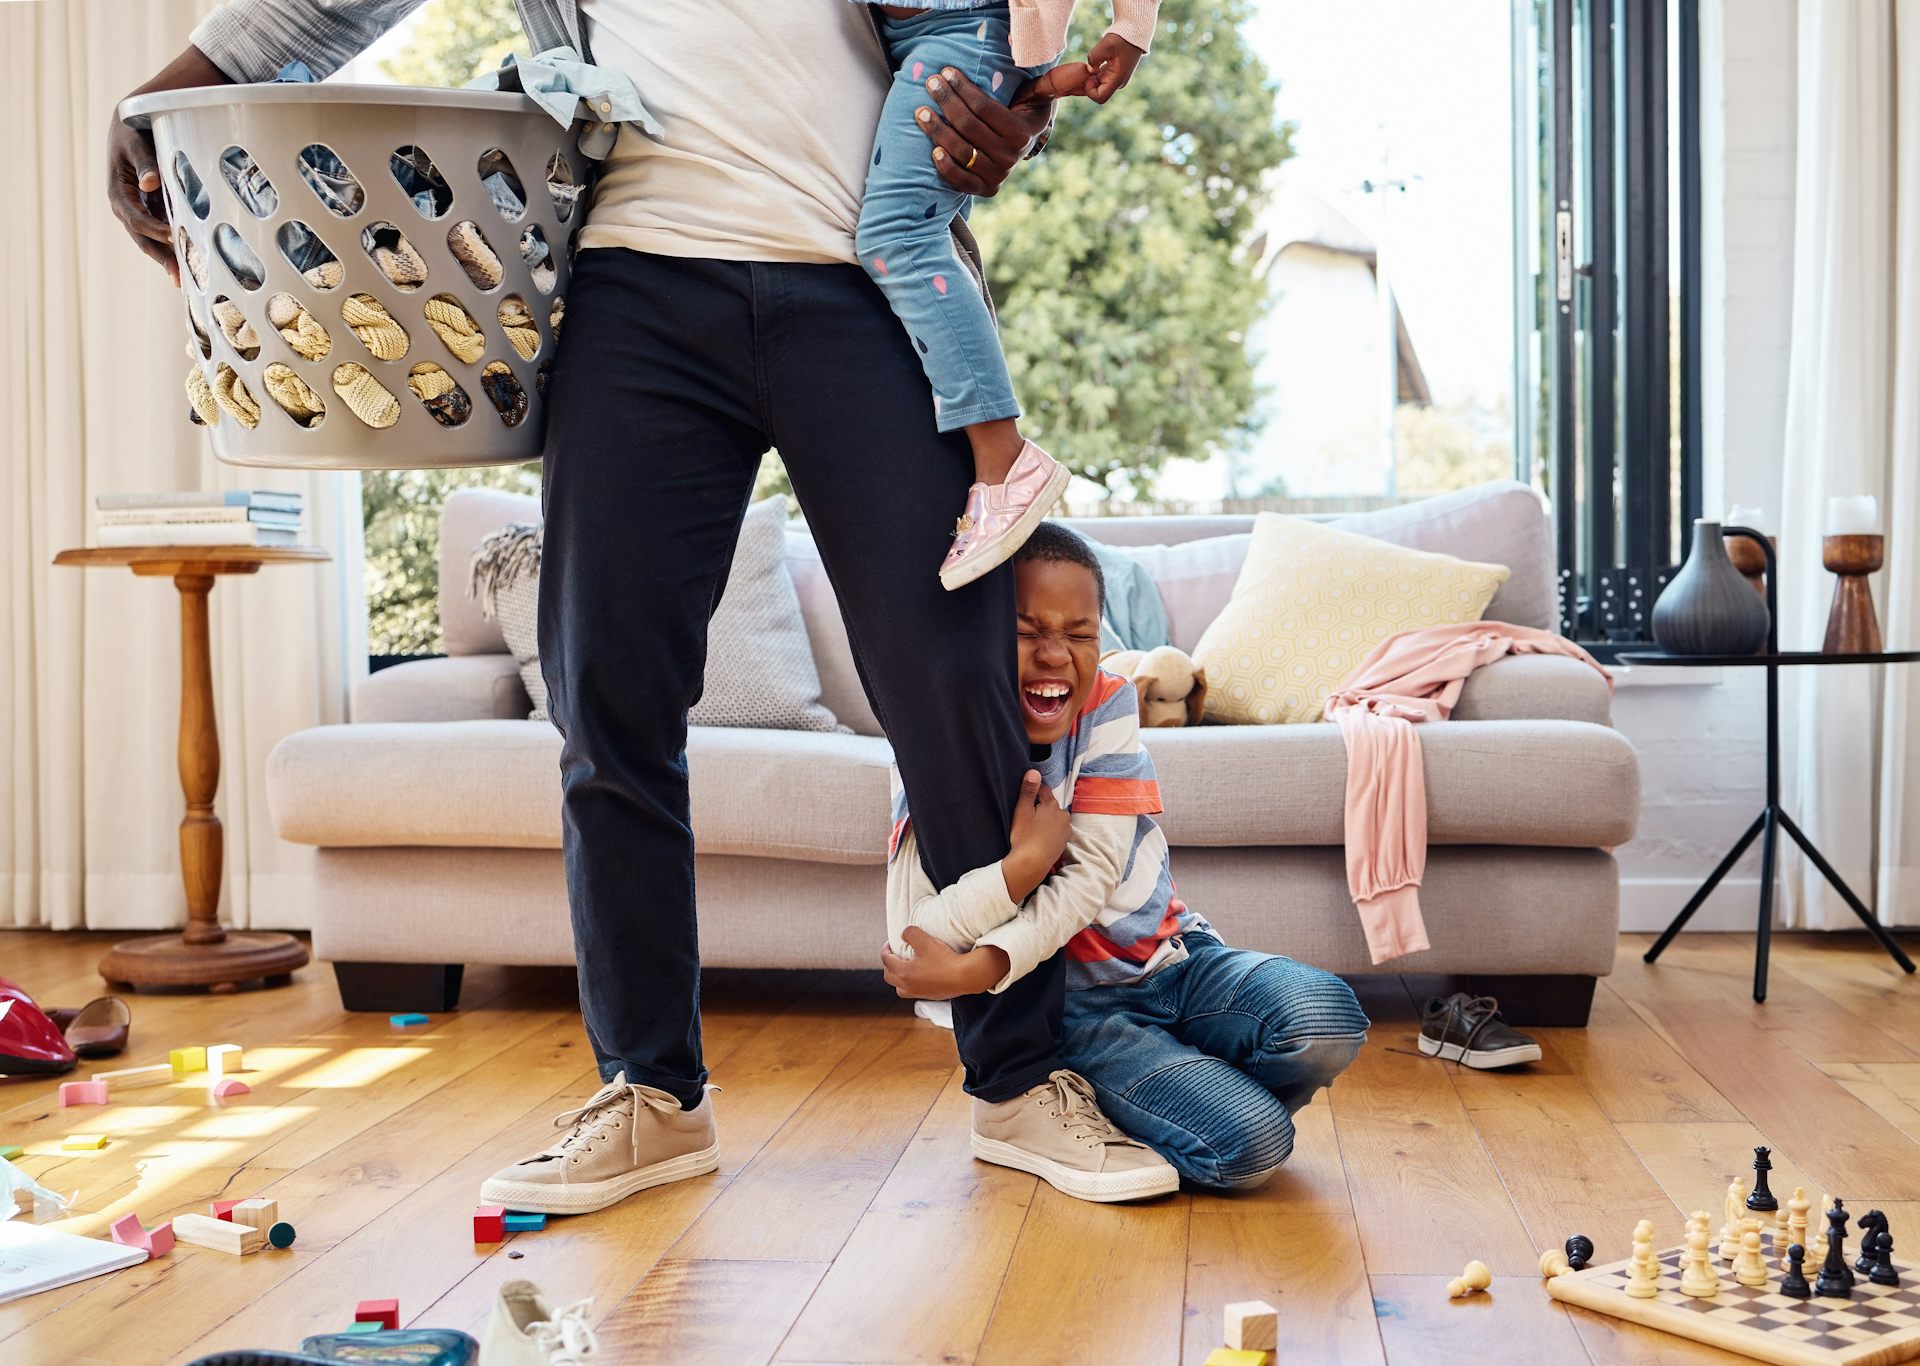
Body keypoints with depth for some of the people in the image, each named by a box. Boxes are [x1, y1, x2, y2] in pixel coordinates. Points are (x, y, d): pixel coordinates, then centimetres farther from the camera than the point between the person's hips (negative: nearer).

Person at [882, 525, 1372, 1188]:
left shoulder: (1107, 704, -4)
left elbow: (1091, 878, -14)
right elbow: (912, 948, -22)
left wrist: (980, 966, -27)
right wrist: (1029, 858, -25)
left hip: (1177, 961, 4)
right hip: (1080, 1009, -4)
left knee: (1327, 1019, -25)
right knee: (1249, 1145, -23)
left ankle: (1195, 1092, 5)